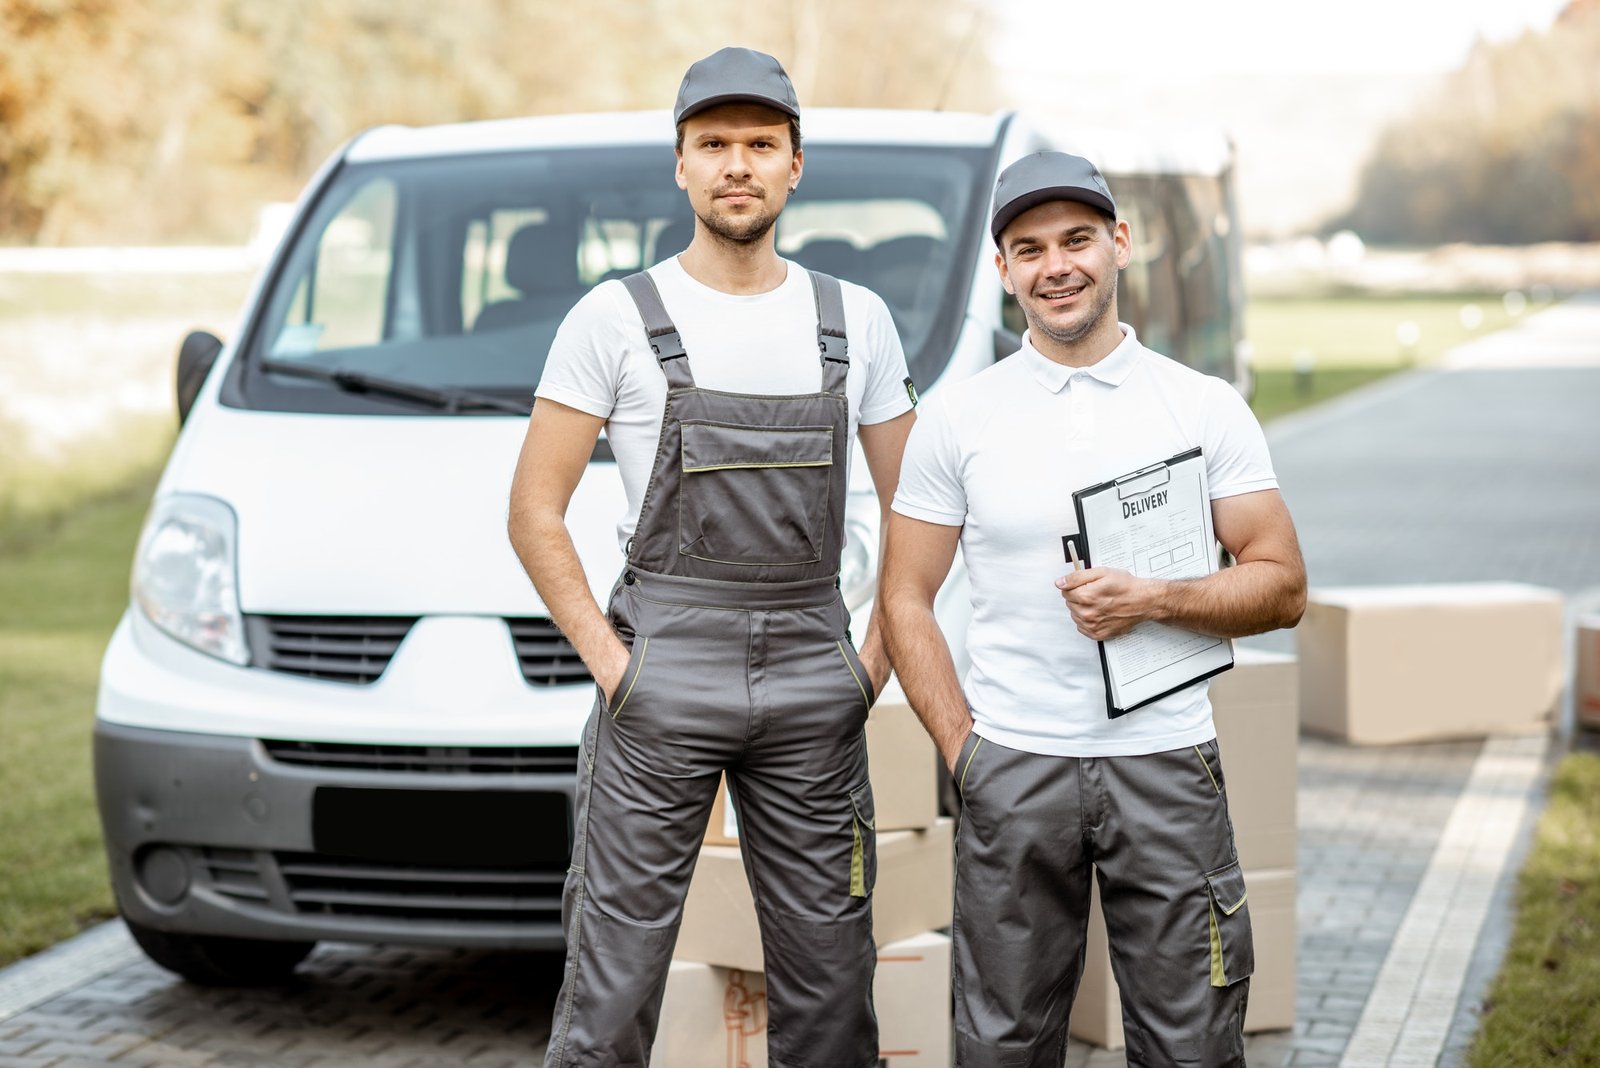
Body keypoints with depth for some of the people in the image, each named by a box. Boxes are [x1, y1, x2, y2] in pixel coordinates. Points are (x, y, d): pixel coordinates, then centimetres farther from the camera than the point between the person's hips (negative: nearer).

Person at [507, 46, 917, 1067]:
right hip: (663, 671, -3)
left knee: (830, 970, 9)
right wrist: (608, 660, -8)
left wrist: (877, 656, 4)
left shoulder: (857, 321, 9)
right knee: (614, 977, -3)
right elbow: (535, 512, -1)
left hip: (812, 672, 3)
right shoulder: (617, 319, -1)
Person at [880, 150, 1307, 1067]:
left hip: (1167, 761, 0)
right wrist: (961, 746, -3)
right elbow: (907, 601, 7)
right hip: (1013, 772, 0)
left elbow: (1283, 586, 3)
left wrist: (1156, 599, -14)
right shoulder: (957, 419, 4)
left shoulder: (1207, 408, 3)